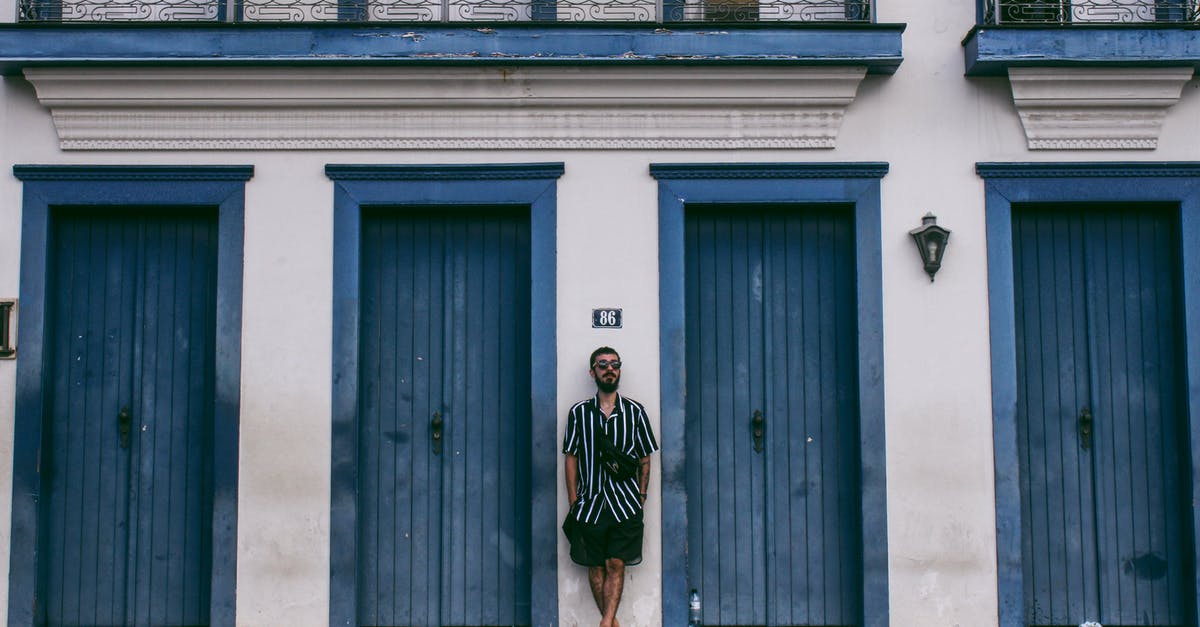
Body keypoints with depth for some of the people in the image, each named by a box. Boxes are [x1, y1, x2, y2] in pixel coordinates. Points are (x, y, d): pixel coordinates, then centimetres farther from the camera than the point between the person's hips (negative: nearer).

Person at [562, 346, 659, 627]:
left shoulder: (635, 411, 4)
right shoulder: (578, 412, 4)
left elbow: (645, 459, 8)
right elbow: (571, 458, 5)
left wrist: (641, 497, 2)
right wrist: (573, 502, 1)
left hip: (625, 503, -1)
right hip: (590, 502, 1)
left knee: (616, 564, -6)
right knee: (596, 566, 3)